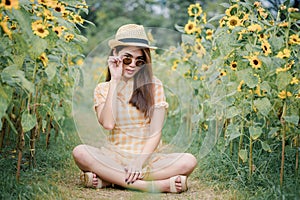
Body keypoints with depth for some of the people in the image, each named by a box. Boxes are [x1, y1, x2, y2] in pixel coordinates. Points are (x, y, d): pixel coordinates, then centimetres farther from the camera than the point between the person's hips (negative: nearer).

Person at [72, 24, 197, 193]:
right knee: (80, 152, -30)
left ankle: (107, 179, -24)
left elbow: (156, 132, -3)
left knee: (189, 161, -28)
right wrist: (115, 81, -8)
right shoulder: (103, 89, 8)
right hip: (114, 158, 0)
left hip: (148, 158, 0)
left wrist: (140, 161, -18)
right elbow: (108, 124, -12)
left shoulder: (153, 85, 5)